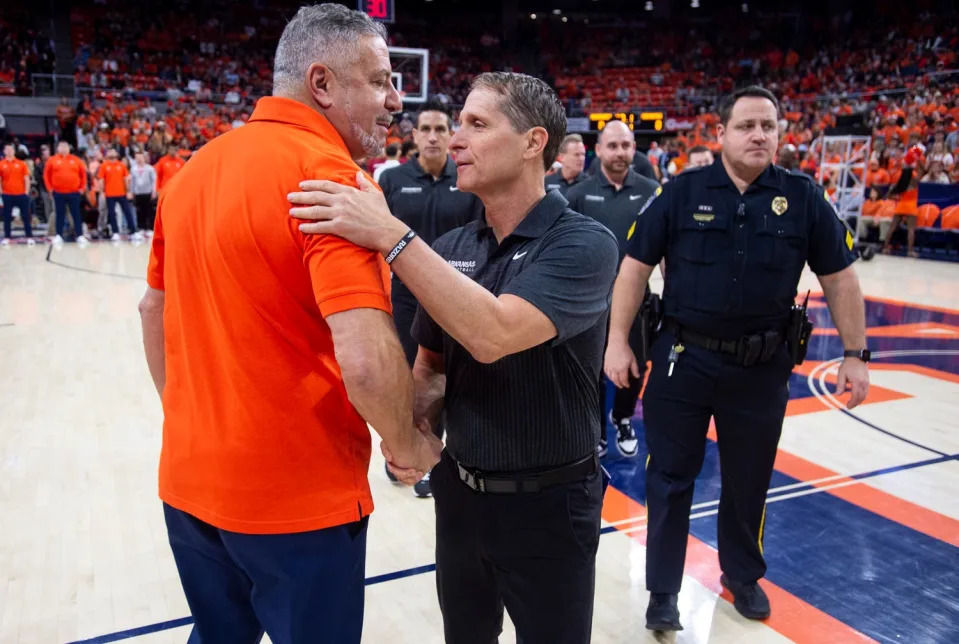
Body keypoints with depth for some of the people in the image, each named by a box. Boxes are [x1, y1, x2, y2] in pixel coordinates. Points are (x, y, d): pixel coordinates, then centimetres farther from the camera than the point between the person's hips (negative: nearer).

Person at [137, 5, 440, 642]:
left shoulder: (196, 167, 4)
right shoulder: (328, 174, -20)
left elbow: (154, 309, 14)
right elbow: (366, 360, -29)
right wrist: (408, 444, -10)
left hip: (189, 478, 7)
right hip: (296, 494, -7)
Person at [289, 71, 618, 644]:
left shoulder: (584, 243, -18)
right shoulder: (449, 248, -1)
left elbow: (493, 336, -34)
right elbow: (431, 367, 8)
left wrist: (392, 236, -33)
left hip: (548, 504, -4)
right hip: (459, 491, 5)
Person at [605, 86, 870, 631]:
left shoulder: (803, 197, -2)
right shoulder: (684, 191, -6)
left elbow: (840, 277, 4)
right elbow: (636, 266, -3)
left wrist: (856, 353, 3)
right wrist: (618, 340, -5)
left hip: (763, 367, 2)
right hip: (685, 360, -1)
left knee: (749, 481, 17)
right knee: (670, 478, 8)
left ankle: (743, 575, 42)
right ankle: (664, 589, 26)